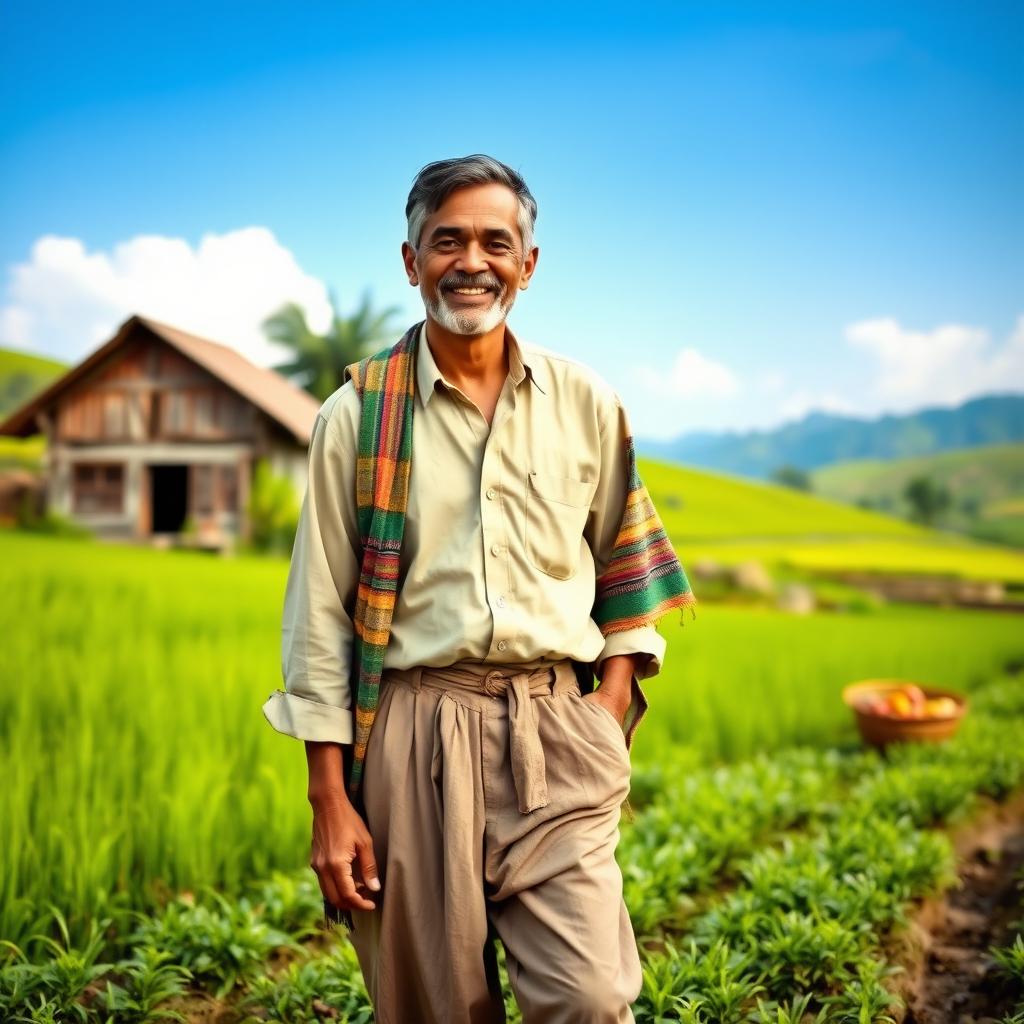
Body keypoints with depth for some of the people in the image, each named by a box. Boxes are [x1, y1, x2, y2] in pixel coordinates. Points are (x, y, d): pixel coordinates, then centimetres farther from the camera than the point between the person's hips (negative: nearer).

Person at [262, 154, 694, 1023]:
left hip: (555, 731, 1)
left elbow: (627, 571, 15)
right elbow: (320, 617, 2)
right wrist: (329, 801, -1)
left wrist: (615, 702, 2)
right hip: (414, 731, 0)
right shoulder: (357, 417, 2)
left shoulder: (587, 406, 8)